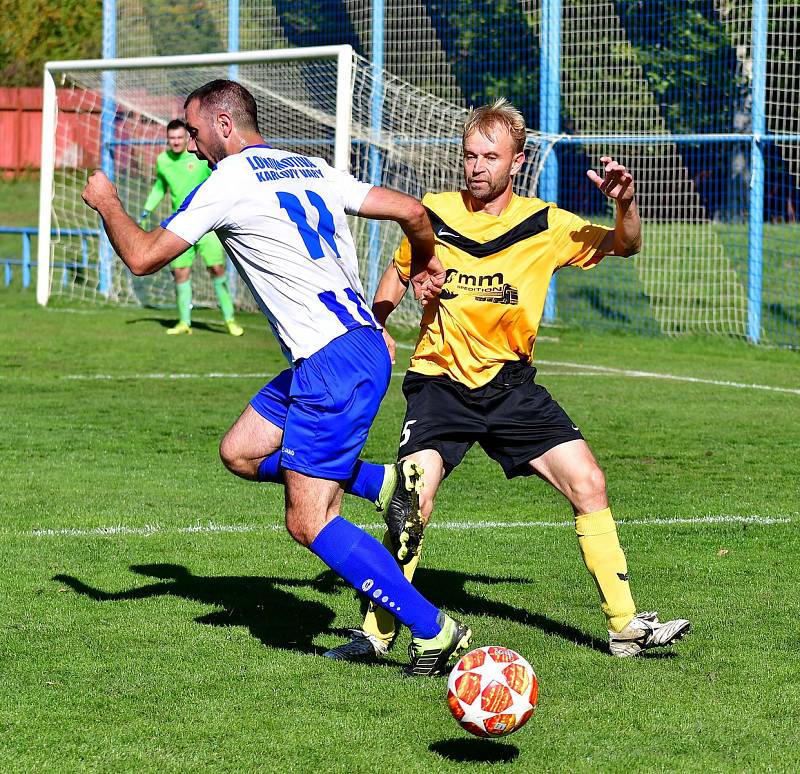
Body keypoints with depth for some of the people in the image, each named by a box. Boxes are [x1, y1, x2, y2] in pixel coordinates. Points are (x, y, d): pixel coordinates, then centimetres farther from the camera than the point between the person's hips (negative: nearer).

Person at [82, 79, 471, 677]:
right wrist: (425, 265, 35)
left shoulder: (229, 181, -6)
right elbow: (410, 211, 15)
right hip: (360, 343, 9)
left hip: (336, 362, -9)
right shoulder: (311, 170, 16)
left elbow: (142, 256, -3)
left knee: (308, 523, -6)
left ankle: (435, 631, -7)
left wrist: (107, 204, 15)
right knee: (242, 450, 17)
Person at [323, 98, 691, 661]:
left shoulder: (544, 225, -3)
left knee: (588, 483, -8)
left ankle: (626, 625, 3)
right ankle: (378, 632, -6)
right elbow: (398, 274, 17)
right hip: (439, 383, -2)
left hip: (511, 384, 2)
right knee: (414, 500, -21)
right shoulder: (433, 214, -2)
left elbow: (623, 246, 2)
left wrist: (625, 204, -19)